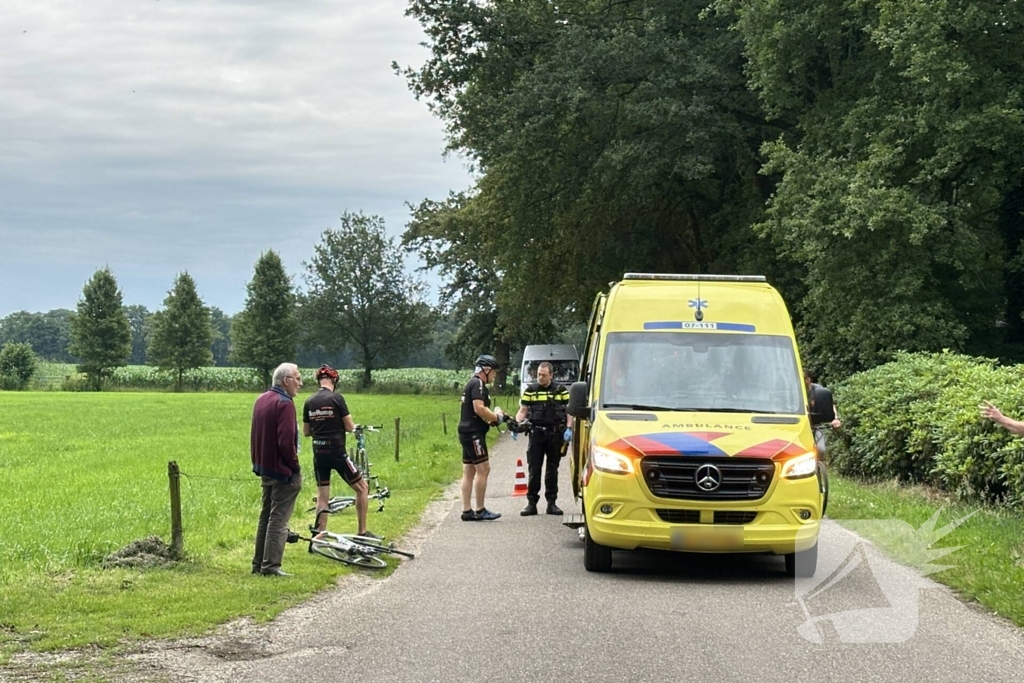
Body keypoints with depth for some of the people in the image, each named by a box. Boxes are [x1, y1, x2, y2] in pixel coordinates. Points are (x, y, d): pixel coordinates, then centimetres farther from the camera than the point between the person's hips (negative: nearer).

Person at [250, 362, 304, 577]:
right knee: (278, 519, -5)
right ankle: (271, 565, -6)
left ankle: (258, 563, 18)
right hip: (283, 471, -9)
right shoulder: (284, 404, -18)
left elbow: (254, 436, 16)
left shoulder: (261, 400, 11)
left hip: (265, 468, 9)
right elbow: (286, 441, -24)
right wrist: (295, 466, -12)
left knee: (266, 516, 15)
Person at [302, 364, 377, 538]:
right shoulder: (337, 398, -12)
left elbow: (306, 432, 10)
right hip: (337, 452, -5)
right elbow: (349, 427, -9)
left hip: (318, 454, 5)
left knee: (322, 496, 11)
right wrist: (353, 426, 13)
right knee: (362, 488, 9)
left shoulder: (309, 402, 3)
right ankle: (362, 532, 9)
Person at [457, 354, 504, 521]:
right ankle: (480, 510, -5)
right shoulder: (478, 384, -12)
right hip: (473, 433, -11)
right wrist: (496, 417, -11)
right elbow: (479, 408, -24)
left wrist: (491, 418, 8)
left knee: (469, 472, 9)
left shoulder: (472, 384, 20)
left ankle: (467, 511, 9)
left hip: (468, 433, 11)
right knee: (483, 469, -7)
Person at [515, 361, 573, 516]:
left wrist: (569, 429, -8)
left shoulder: (561, 390, 5)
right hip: (536, 434, 0)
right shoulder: (530, 390, 5)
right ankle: (531, 503, 1)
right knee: (534, 470, -2)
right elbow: (523, 410, 4)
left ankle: (552, 503, 14)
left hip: (556, 435, 0)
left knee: (552, 470, 8)